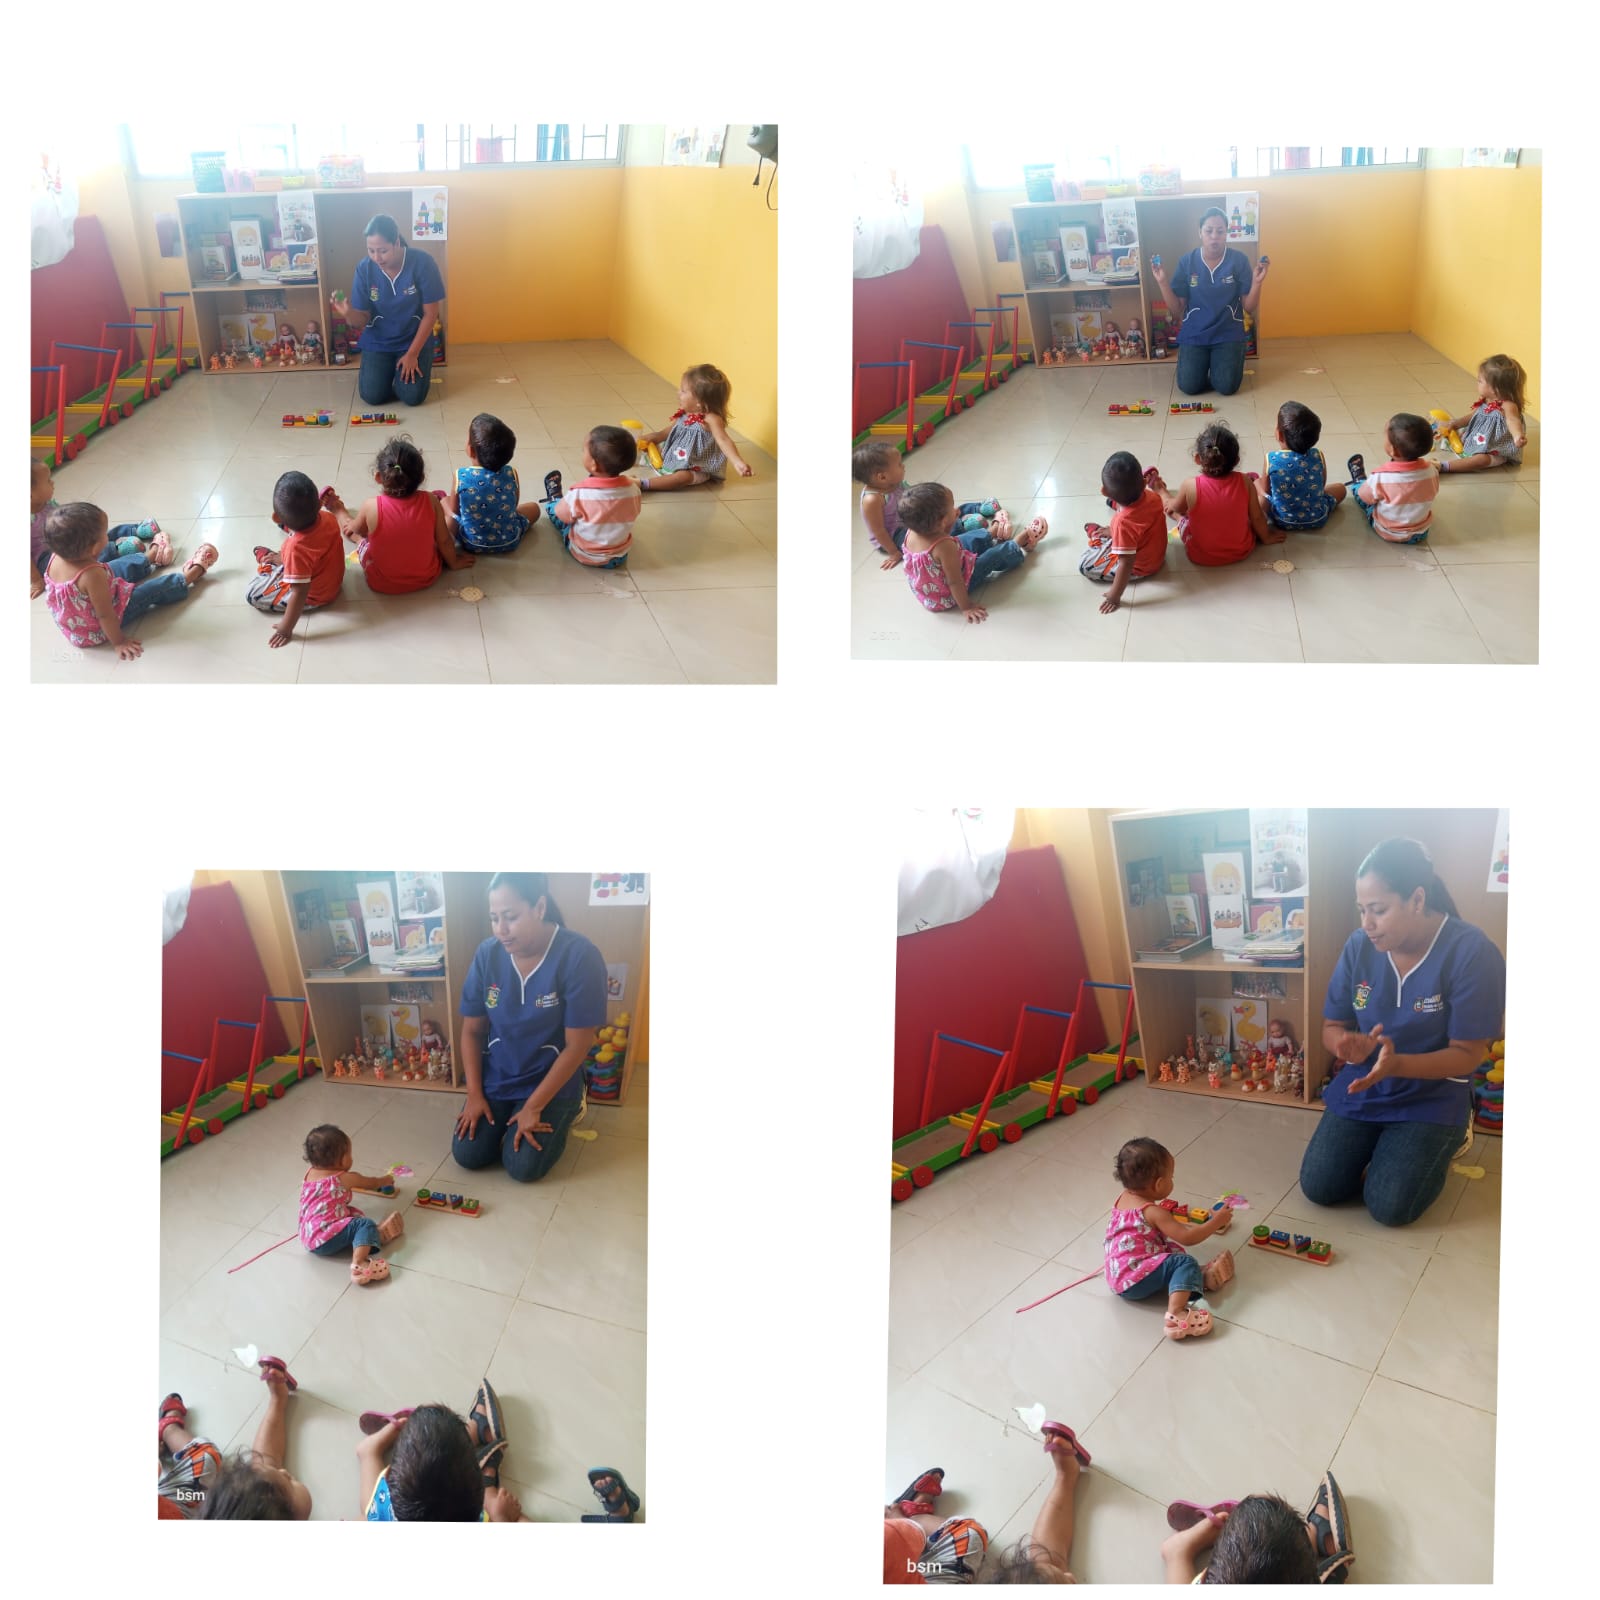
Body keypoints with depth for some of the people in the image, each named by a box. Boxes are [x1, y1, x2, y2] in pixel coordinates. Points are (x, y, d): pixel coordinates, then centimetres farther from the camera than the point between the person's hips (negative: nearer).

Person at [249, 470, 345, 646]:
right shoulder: (329, 518, -23)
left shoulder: (297, 548, -41)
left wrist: (285, 629, -26)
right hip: (335, 582, 7)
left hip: (314, 598, -6)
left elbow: (300, 594, -35)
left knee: (253, 594, 1)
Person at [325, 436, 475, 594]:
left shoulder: (371, 507, -24)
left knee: (349, 527, 23)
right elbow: (444, 541, -7)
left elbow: (356, 528, -1)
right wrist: (453, 562, 14)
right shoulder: (430, 502, -21)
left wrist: (339, 510, 22)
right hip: (426, 578, 1)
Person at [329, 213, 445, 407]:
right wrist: (348, 314, -34)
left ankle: (421, 365, 17)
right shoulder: (364, 268, -14)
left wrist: (412, 354, -15)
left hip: (415, 339, -2)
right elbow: (362, 319, -9)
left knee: (412, 396, -18)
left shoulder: (422, 263, -22)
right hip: (378, 342, 2)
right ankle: (367, 372, 21)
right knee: (372, 396, -15)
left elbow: (431, 313, -15)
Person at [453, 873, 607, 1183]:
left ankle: (564, 1112, 14)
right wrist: (474, 1095, -7)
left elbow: (576, 1047, -20)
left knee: (523, 1167, -15)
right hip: (496, 1079, 4)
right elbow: (472, 1030, 1)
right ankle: (505, 1116, 22)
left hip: (551, 1081, -4)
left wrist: (533, 1107, -17)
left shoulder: (579, 956, -24)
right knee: (467, 1155, -8)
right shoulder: (488, 954, -10)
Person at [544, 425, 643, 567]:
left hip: (583, 555, -3)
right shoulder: (633, 489, -19)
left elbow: (562, 515, -13)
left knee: (551, 506, 18)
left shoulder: (580, 493, -30)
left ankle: (554, 498, 51)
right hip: (620, 556, 3)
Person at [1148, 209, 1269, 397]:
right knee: (1189, 386, -14)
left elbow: (1249, 308, -5)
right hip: (1194, 334, 1)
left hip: (1228, 334, -1)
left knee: (1227, 387, -16)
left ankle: (1220, 364, 19)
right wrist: (1162, 282, -15)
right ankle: (1205, 363, 21)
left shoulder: (1239, 260, -7)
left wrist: (1257, 283, -22)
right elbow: (1177, 310, -3)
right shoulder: (1187, 261, -4)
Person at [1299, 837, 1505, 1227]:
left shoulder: (1471, 952, -23)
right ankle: (1381, 1145, 23)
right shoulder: (1359, 946, -9)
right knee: (1318, 1188, -7)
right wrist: (1349, 1044, -26)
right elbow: (1332, 1026, 0)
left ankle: (1441, 1144, 15)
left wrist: (1397, 1064, -37)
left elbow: (1467, 1054, -20)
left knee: (1390, 1207, -16)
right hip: (1361, 1088, 4)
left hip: (1432, 1097, -4)